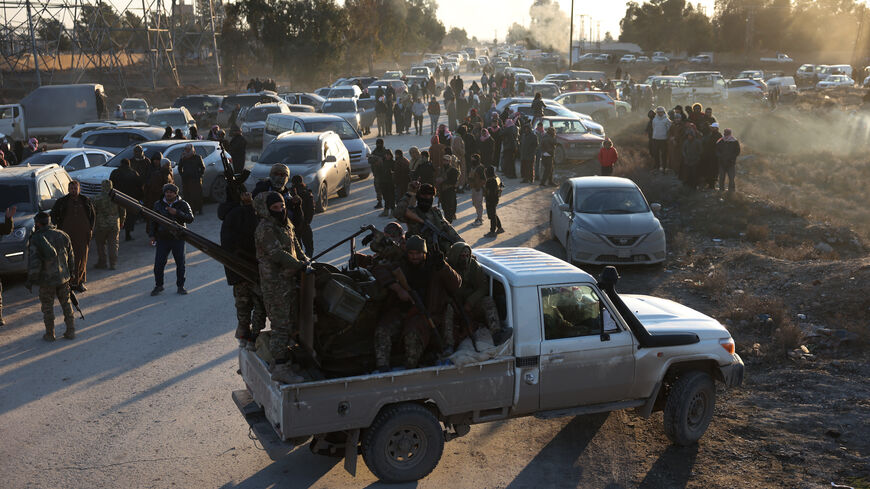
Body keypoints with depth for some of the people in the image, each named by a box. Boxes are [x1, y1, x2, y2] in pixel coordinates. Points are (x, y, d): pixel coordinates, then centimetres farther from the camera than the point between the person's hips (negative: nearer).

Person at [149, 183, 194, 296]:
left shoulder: (183, 205, -1)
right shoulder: (158, 205, 7)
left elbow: (190, 219, -12)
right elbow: (154, 221, 14)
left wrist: (177, 213, -24)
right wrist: (152, 235, 6)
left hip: (178, 239, -1)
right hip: (162, 239, 1)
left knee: (180, 264, 4)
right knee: (158, 264, -1)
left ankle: (180, 286, 17)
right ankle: (158, 286, 16)